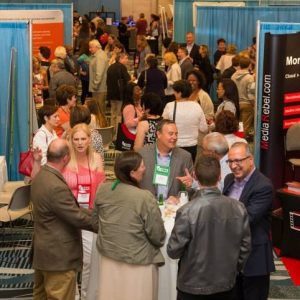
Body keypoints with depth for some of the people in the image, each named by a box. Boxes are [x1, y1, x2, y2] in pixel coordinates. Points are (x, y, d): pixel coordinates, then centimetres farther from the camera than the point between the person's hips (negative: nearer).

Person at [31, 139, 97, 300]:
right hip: (58, 255, -10)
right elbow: (77, 218, -21)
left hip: (43, 250, 10)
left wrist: (93, 214, 8)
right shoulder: (56, 187, -28)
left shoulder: (40, 177, 3)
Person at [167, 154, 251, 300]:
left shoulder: (187, 212, -21)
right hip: (226, 284, 3)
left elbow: (173, 251, -13)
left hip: (193, 286, -3)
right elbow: (245, 246, 0)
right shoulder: (238, 208, -10)